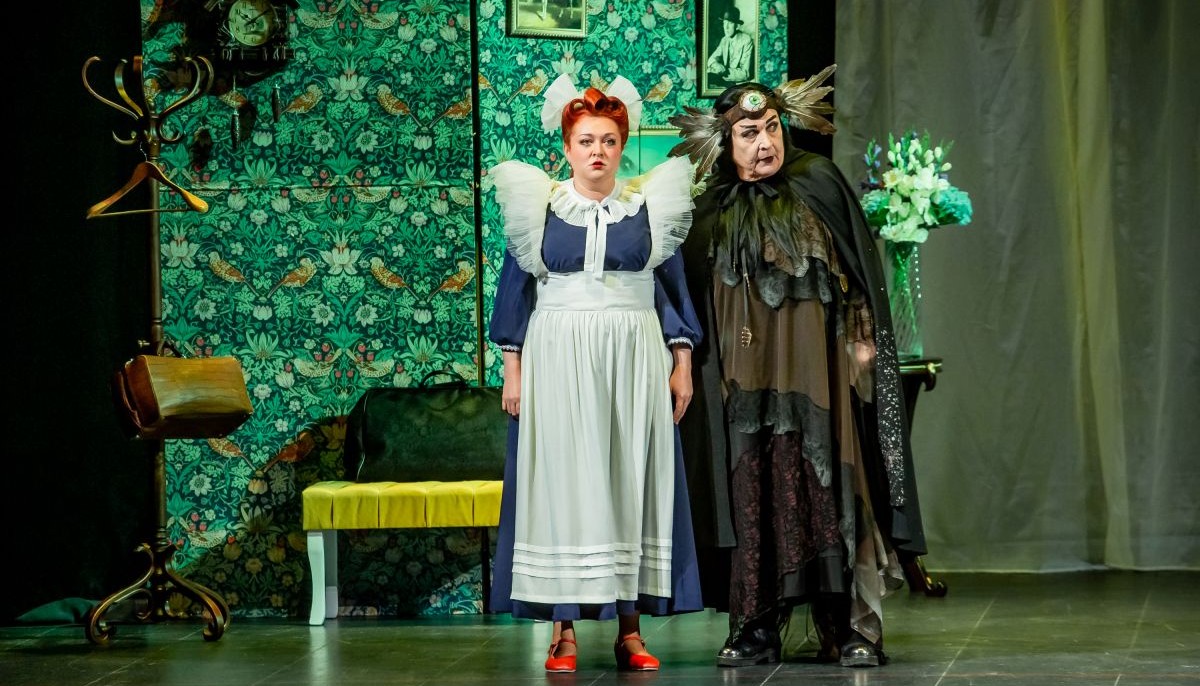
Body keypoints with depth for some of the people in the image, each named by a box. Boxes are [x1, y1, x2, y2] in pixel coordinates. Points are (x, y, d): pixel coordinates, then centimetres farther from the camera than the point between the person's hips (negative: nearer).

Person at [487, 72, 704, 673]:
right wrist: (512, 369, 1)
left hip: (633, 359, 1)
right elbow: (516, 289, 6)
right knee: (561, 482, -3)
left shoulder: (650, 206, 6)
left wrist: (682, 362, 3)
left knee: (632, 482, 1)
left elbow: (673, 287, 9)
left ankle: (630, 628, 5)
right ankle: (563, 631, -1)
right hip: (559, 362, -1)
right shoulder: (538, 207, 4)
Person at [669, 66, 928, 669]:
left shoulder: (818, 185, 3)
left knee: (830, 488, -6)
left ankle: (854, 627, -5)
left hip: (815, 367, -2)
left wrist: (863, 340, -5)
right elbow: (695, 301, 14)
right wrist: (696, 368, 7)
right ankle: (756, 629, 5)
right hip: (745, 375, 3)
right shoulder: (714, 213, 10)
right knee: (752, 495, 1)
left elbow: (860, 270, 2)